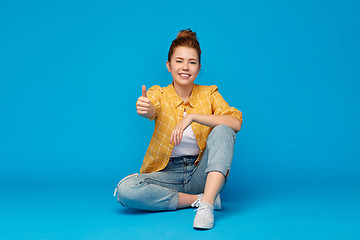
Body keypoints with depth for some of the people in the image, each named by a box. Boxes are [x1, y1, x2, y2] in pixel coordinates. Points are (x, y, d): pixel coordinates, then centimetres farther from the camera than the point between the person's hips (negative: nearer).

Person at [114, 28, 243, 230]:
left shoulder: (209, 94, 1)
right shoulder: (159, 94, 0)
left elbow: (236, 122, -17)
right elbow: (151, 110, -26)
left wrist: (192, 117, -26)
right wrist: (144, 107, -51)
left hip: (201, 173, 0)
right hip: (168, 173, 0)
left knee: (222, 131, -25)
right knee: (125, 189, -27)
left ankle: (207, 204, -34)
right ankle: (198, 199, -19)